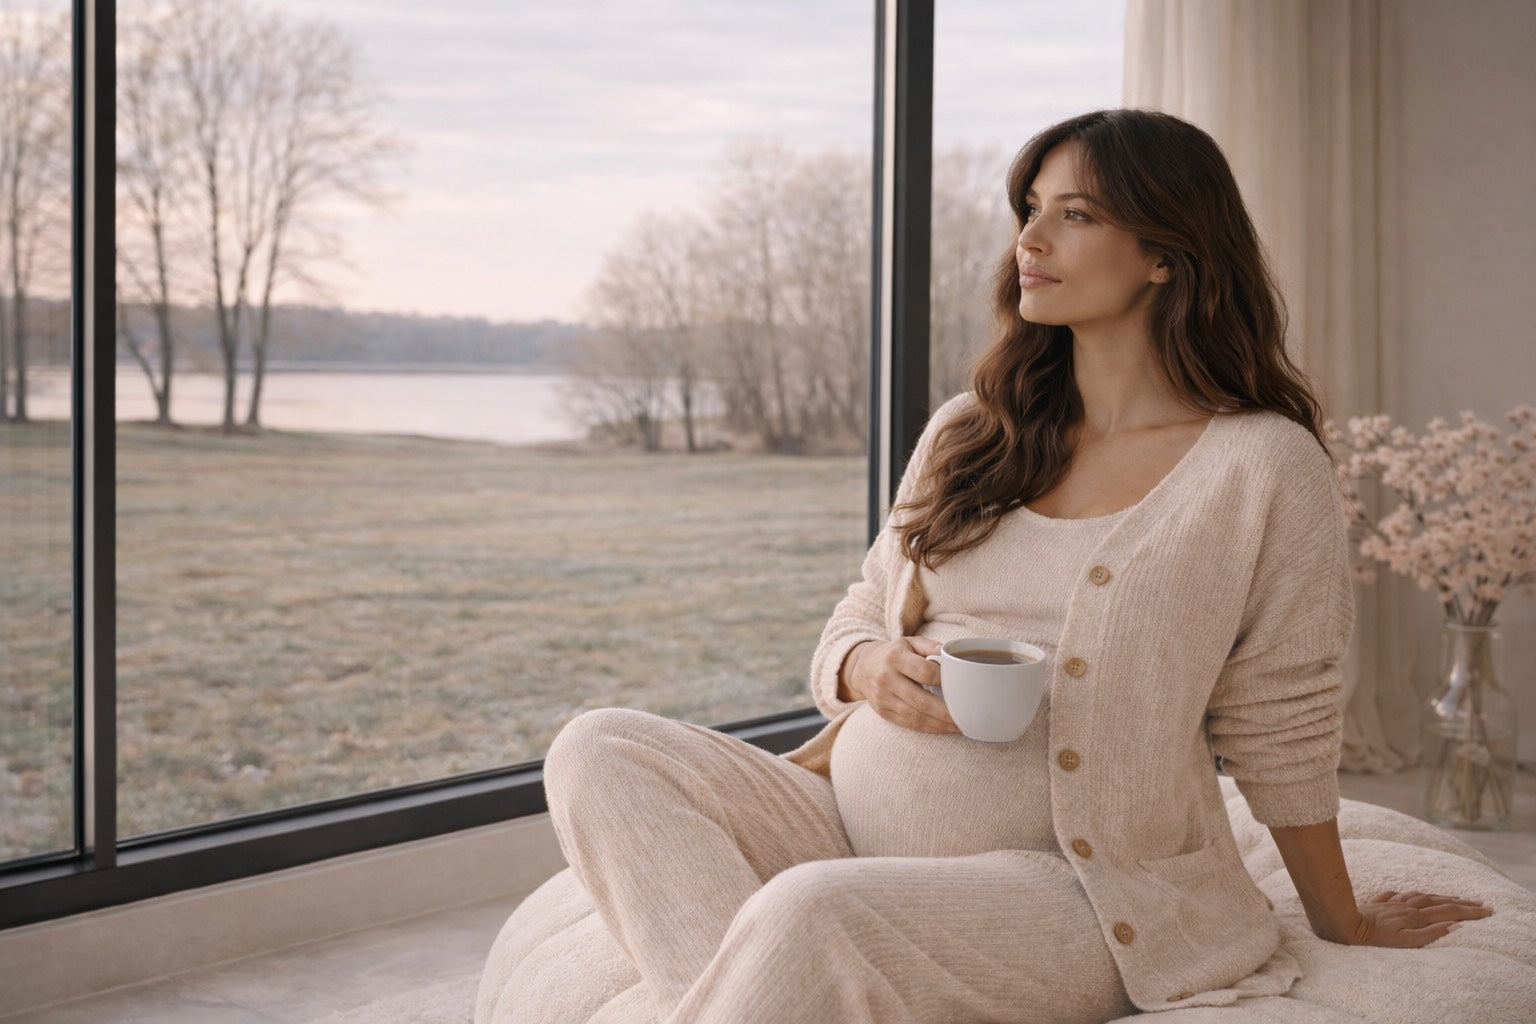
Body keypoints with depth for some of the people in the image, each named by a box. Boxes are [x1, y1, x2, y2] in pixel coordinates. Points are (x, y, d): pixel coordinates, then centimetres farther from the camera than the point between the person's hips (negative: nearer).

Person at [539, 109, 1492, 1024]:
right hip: (853, 820, 7)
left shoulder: (1264, 467, -5)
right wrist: (872, 668, -6)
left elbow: (1282, 741, 3)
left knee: (810, 912, -36)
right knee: (599, 750, -14)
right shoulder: (968, 432, 12)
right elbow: (857, 622, 17)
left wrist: (1343, 926, 11)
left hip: (1075, 888, -6)